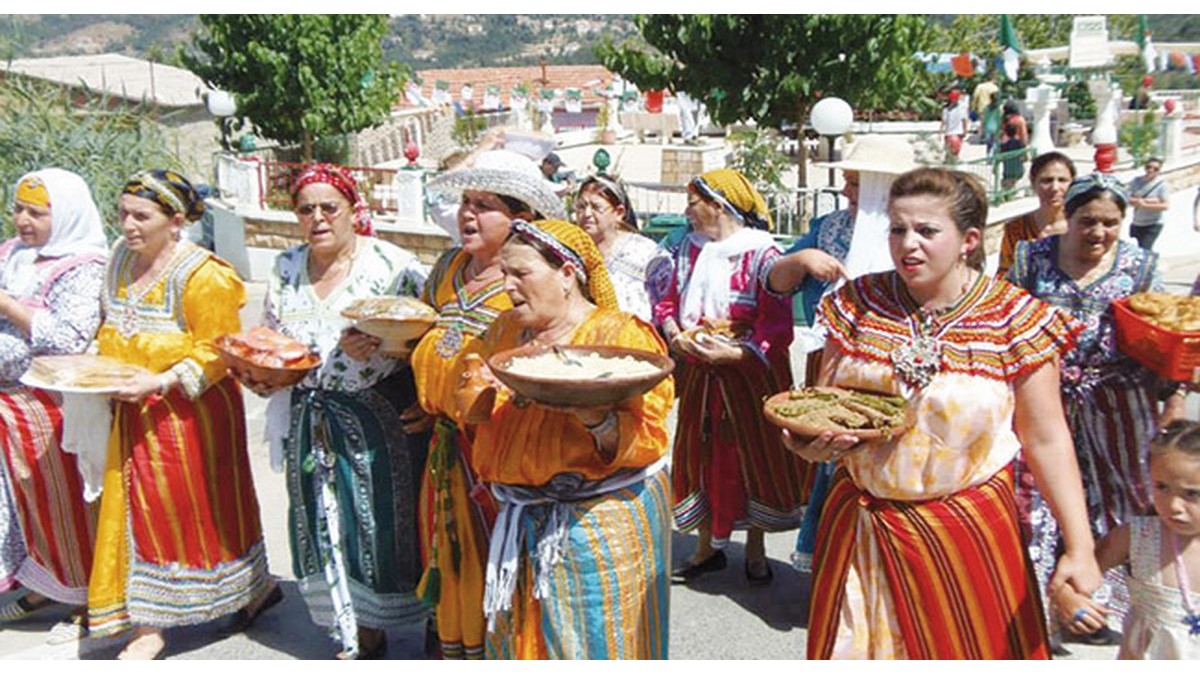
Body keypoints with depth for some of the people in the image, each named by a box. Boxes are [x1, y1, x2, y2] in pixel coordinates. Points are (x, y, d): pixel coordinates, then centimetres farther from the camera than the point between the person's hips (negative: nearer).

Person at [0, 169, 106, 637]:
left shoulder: (81, 268, -14)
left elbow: (70, 339, -24)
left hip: (52, 402, -7)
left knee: (65, 500, 4)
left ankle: (91, 597, 20)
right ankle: (44, 585, 34)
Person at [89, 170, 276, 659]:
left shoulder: (201, 275, -15)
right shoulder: (121, 258, 8)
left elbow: (215, 353, -16)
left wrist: (160, 382, -26)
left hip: (189, 414, -7)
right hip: (134, 416, 7)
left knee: (200, 508, 2)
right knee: (136, 510, 11)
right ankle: (148, 624, 24)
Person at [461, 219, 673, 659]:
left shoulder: (620, 334, -10)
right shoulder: (506, 331, 10)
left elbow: (647, 435, -18)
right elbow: (480, 411, 21)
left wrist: (593, 416, -34)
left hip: (601, 520, -6)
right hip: (524, 521, 6)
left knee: (592, 637, 2)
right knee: (522, 637, 15)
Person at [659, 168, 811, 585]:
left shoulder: (761, 255, -13)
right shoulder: (689, 250, 7)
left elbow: (778, 325, -18)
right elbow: (670, 301, 11)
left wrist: (733, 353, -29)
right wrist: (674, 333, -10)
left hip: (750, 373, -5)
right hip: (700, 374, 5)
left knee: (755, 455, 5)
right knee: (701, 454, 11)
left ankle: (755, 550, 24)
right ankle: (707, 546, 27)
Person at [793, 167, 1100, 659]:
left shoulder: (1013, 319, -9)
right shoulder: (859, 302, -3)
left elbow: (1046, 440, -7)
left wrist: (1079, 547, -9)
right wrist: (811, 440, -18)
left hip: (964, 528, -2)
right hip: (861, 522, 2)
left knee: (970, 647, 14)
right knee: (858, 646, 16)